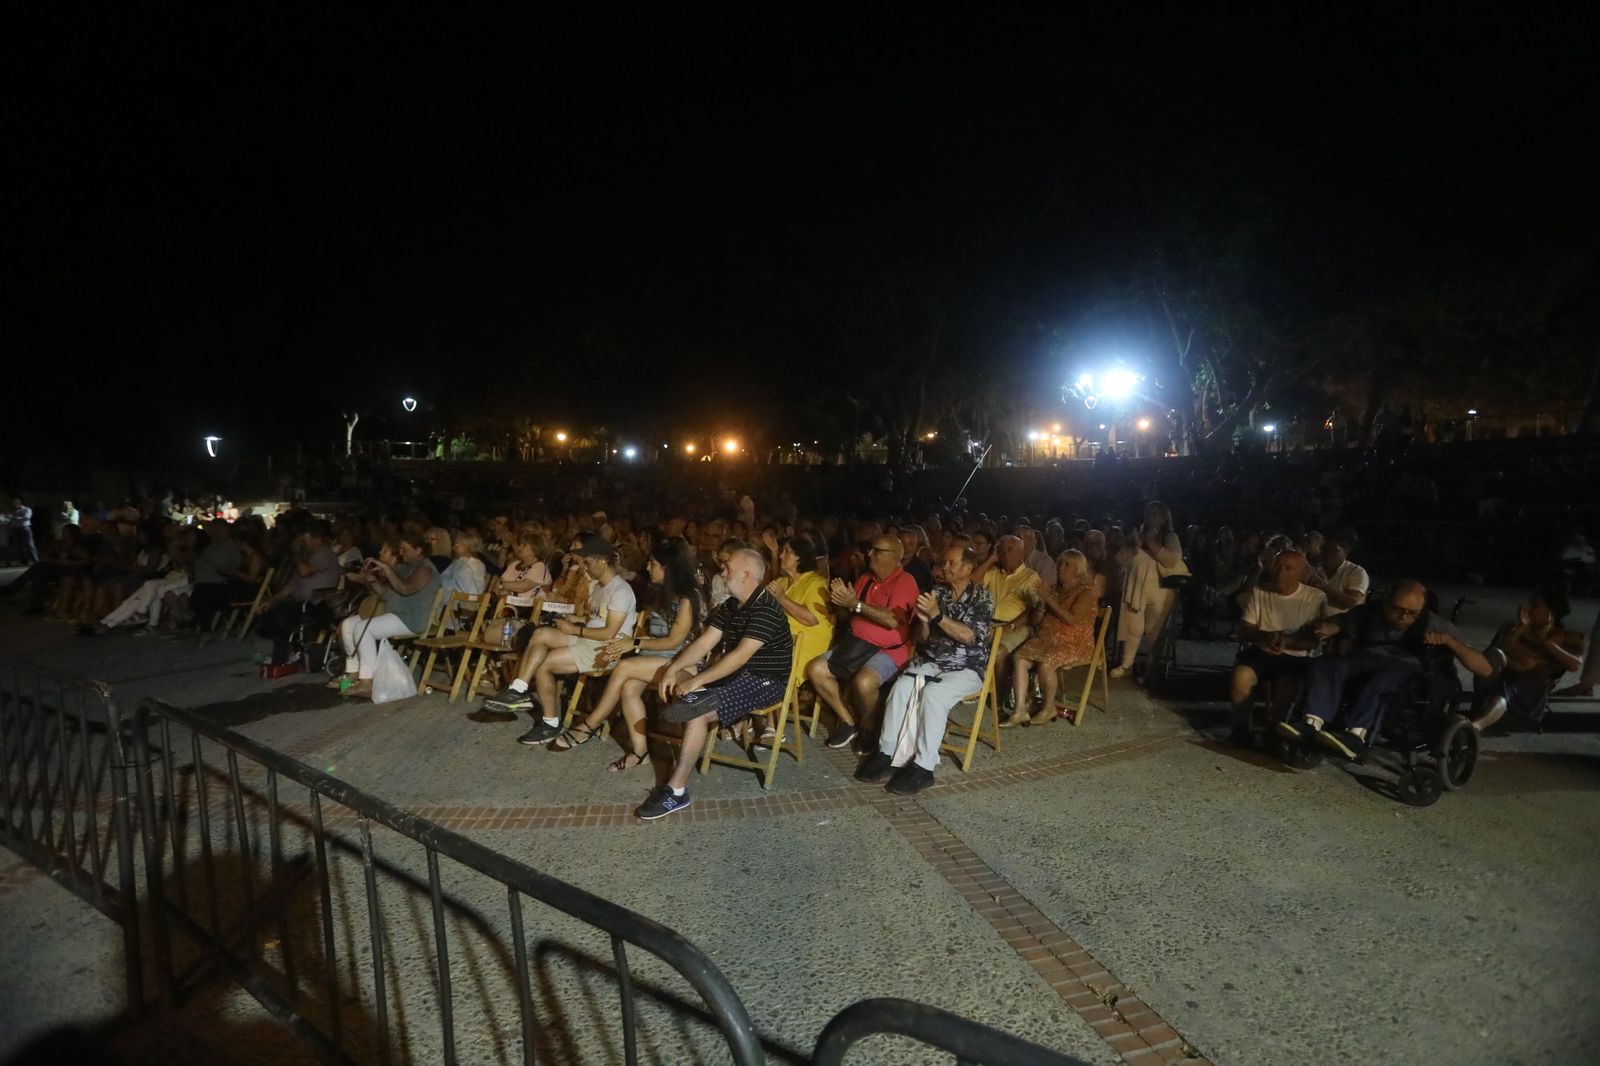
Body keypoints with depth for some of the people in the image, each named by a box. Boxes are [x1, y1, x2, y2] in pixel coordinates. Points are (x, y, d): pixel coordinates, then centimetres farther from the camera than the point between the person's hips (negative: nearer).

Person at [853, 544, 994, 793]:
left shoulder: (982, 596, -3)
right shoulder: (936, 591, 8)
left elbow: (968, 636, -17)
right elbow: (920, 638, 7)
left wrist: (938, 615, -25)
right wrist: (924, 620, -15)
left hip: (966, 668, -4)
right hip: (930, 661, 4)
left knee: (932, 694, -32)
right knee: (901, 688, -25)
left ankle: (924, 766, -26)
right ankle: (887, 753, -20)